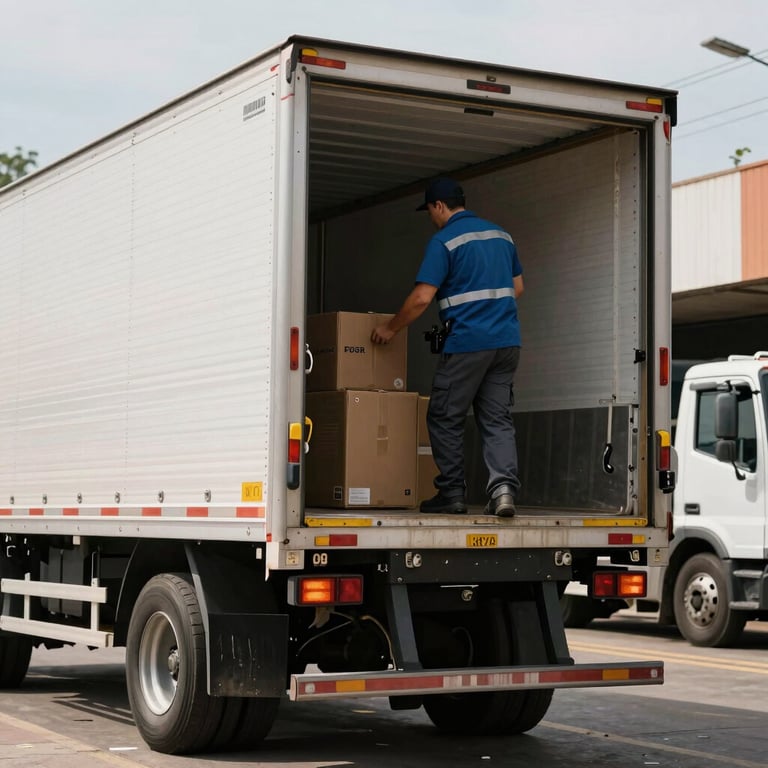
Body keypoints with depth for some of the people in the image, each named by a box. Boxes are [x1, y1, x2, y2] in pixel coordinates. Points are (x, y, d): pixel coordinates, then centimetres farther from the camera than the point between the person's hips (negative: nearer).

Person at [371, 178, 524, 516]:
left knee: (445, 418, 6)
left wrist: (390, 328, 0)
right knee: (497, 419, 6)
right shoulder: (500, 235, 14)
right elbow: (517, 288, 20)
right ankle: (503, 487, -10)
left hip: (467, 343, -6)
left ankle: (452, 493, 8)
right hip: (507, 342, 7)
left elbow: (421, 298, -12)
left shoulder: (444, 241, -7)